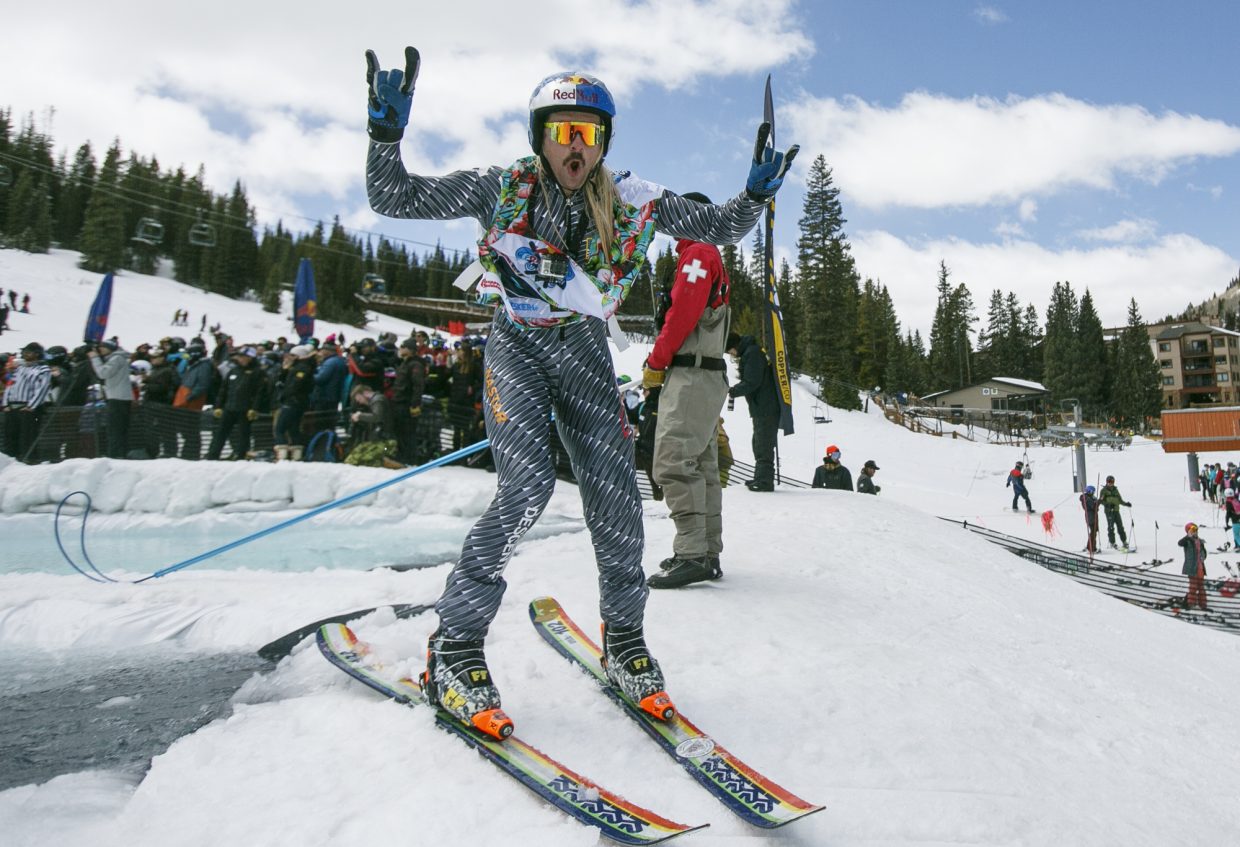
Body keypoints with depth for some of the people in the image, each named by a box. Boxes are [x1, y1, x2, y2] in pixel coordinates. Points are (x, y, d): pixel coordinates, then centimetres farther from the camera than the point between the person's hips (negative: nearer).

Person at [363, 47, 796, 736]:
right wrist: (388, 130, -21)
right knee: (528, 486, -23)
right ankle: (454, 649, -8)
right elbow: (394, 199, -5)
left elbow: (718, 228, 7)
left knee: (616, 496, -8)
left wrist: (757, 194, -11)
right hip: (517, 347, -3)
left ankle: (624, 642, 14)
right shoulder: (501, 188, -6)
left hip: (586, 351, 3)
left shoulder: (631, 201, -1)